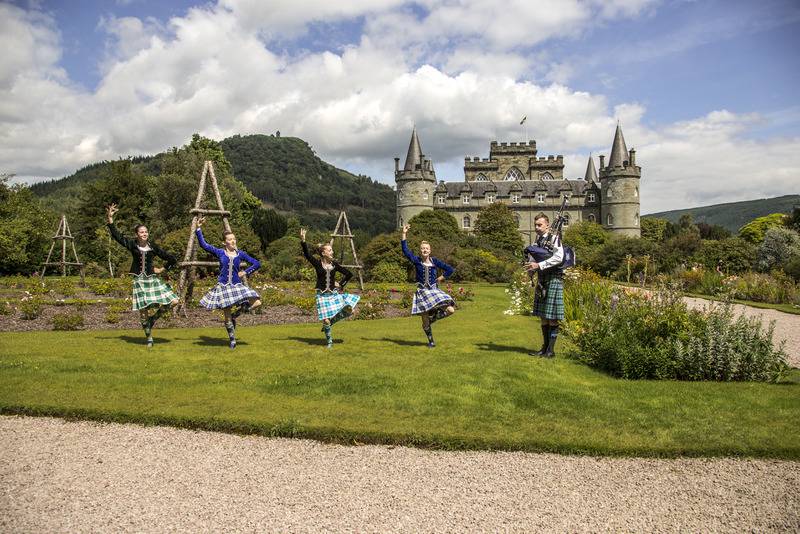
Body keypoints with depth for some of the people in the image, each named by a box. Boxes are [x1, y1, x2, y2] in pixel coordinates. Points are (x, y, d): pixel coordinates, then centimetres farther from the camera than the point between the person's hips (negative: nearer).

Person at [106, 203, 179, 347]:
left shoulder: (153, 247, 2)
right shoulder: (132, 245, 1)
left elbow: (172, 259, 8)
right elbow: (116, 234, -8)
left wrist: (162, 269, 5)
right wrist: (110, 218, -15)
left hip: (152, 279, 1)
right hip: (139, 281, -1)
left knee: (173, 301, -11)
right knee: (143, 310, 0)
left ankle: (154, 317, 12)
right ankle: (149, 338, 15)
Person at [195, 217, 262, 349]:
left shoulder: (240, 254, 3)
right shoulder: (220, 252, 0)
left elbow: (257, 263, 8)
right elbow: (203, 245, -5)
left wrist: (245, 272, 0)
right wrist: (198, 228, -10)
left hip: (237, 285, 2)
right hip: (223, 286, -2)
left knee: (256, 303, -15)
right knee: (227, 316, 2)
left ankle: (236, 314, 7)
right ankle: (232, 340, 20)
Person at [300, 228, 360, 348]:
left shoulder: (334, 264, 3)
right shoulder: (317, 263, -5)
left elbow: (349, 274, 11)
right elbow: (307, 254, -21)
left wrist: (341, 284, 5)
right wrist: (303, 241, -32)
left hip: (334, 293, 3)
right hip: (322, 295, -3)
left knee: (349, 309, -11)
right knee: (326, 320, -6)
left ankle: (330, 322, 10)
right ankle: (329, 342, 15)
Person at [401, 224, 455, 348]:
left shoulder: (434, 261, 2)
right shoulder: (417, 261, -2)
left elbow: (450, 269, 7)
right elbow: (405, 250, -13)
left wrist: (440, 278, 0)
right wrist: (404, 234, -16)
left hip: (435, 291, 2)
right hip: (422, 292, -1)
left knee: (451, 310, -14)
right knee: (425, 320, 1)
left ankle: (433, 318, 12)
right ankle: (431, 341, 21)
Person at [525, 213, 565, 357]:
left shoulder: (554, 239, -10)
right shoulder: (538, 240, 13)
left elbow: (558, 257, -23)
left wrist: (539, 265, -25)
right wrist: (531, 266, 0)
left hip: (553, 279, -8)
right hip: (541, 280, 8)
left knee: (552, 317, -2)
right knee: (543, 316, 12)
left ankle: (551, 350, 5)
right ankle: (545, 347, 21)